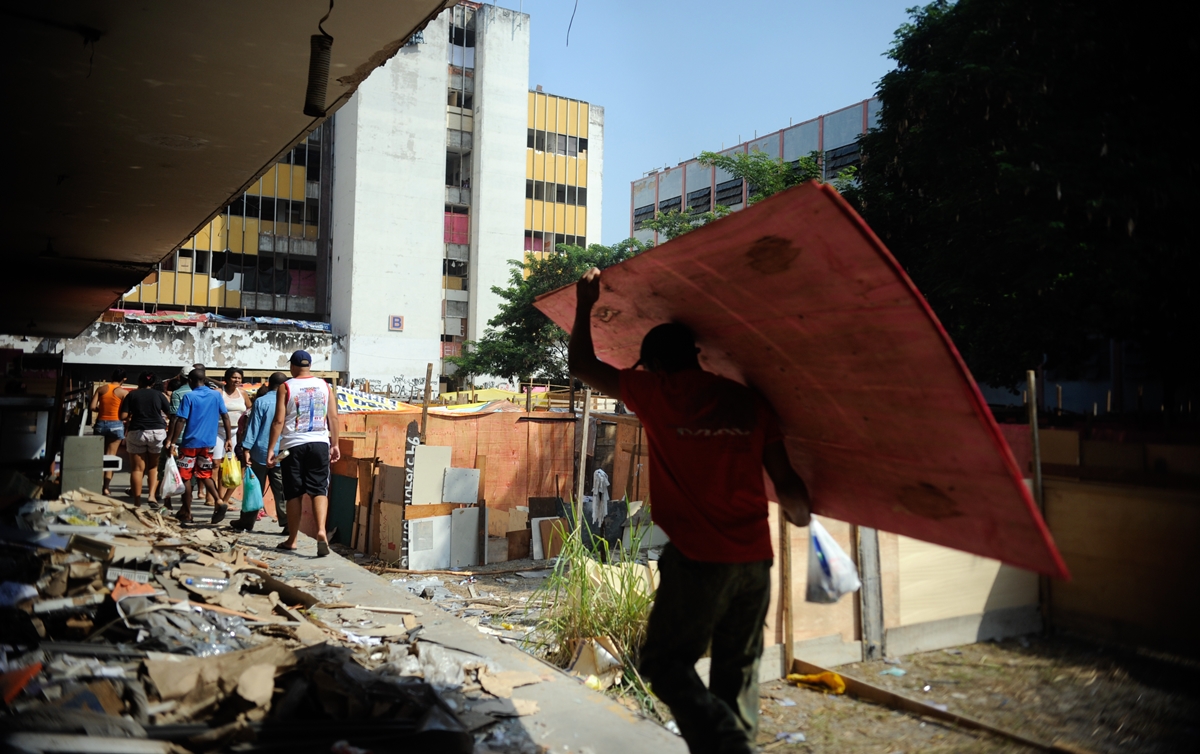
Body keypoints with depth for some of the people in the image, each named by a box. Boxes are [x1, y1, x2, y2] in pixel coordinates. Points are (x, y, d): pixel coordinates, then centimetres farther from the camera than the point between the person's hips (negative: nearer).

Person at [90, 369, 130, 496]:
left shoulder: (101, 389, 3)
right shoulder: (124, 392, -5)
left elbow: (93, 407, -1)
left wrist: (102, 410, 17)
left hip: (100, 423, 3)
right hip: (116, 424, -3)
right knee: (110, 455, 0)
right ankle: (106, 486, -3)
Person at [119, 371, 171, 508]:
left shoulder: (132, 395, 3)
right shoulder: (158, 394, 3)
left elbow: (123, 416, -2)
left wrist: (132, 415, 18)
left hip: (136, 432, 0)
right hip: (157, 432, 0)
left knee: (138, 468, 3)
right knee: (154, 466, 12)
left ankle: (137, 501, 4)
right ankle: (152, 495, -3)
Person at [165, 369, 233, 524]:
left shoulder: (188, 397, -8)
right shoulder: (216, 395, 3)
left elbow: (181, 421, -12)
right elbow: (225, 417, 2)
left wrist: (172, 441, -6)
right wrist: (229, 438, 8)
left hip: (190, 442, -4)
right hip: (208, 442, 4)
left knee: (186, 477, 8)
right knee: (205, 475, 15)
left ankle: (187, 513, 12)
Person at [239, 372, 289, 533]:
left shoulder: (260, 402, -5)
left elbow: (253, 427, -7)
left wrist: (246, 449, -6)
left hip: (260, 452, -1)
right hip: (281, 454, 1)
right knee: (282, 491, 2)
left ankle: (247, 522, 20)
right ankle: (287, 523, -4)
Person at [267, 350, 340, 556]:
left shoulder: (285, 387, -2)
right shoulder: (325, 386, 6)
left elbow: (279, 421, -7)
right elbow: (333, 417, 4)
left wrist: (271, 449, -3)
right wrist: (334, 444, 12)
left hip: (293, 445, -1)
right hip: (319, 443, 1)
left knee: (293, 494, 7)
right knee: (319, 490, 1)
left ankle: (292, 540, 15)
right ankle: (321, 531, -20)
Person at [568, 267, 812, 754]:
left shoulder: (655, 392, -3)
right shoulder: (748, 402, 6)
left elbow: (581, 364, 10)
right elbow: (787, 484, 2)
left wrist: (585, 305, 23)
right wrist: (801, 516, 23)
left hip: (697, 559, -4)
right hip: (755, 558, 5)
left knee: (666, 664, 8)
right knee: (738, 672, 18)